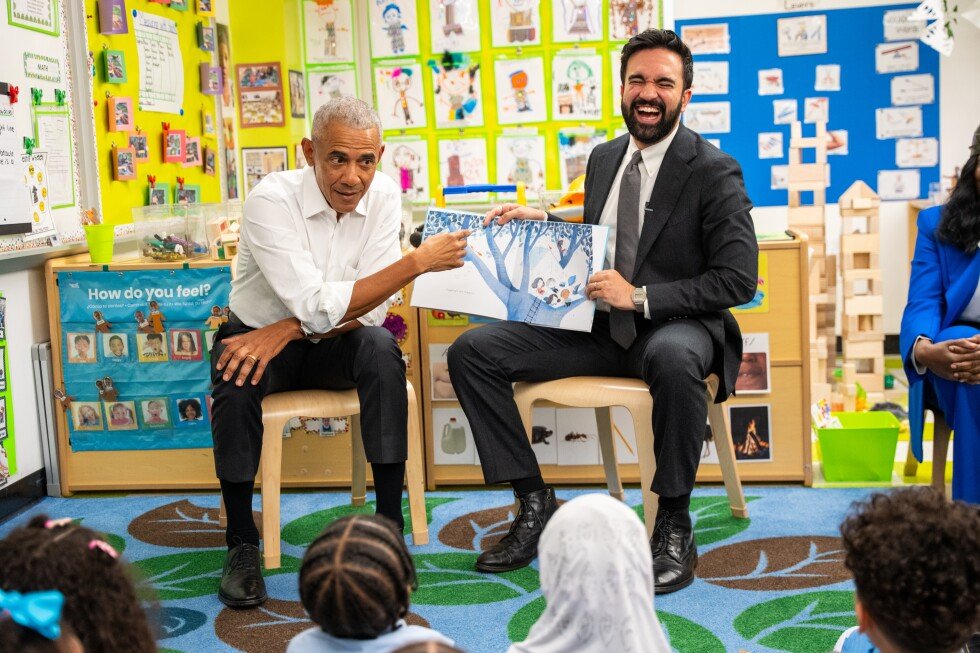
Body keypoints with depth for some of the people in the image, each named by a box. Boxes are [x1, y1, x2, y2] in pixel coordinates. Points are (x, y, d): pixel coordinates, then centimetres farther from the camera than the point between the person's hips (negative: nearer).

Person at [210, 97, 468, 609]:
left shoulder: (383, 195, -11)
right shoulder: (271, 201, -23)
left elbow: (370, 307, -14)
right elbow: (318, 306, -31)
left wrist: (284, 331, -29)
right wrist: (419, 262, -33)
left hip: (335, 344, 3)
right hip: (258, 335, -2)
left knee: (381, 351, -29)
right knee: (235, 386, -33)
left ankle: (389, 524, -21)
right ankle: (241, 543, -13)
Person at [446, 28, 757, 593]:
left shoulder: (714, 171, -8)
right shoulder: (604, 158, 12)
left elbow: (739, 279, -14)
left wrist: (641, 297, -20)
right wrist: (542, 222, 5)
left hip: (674, 328, -6)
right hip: (600, 326, 6)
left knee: (673, 358, -43)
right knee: (472, 351, -9)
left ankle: (674, 524, -23)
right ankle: (535, 503, -2)